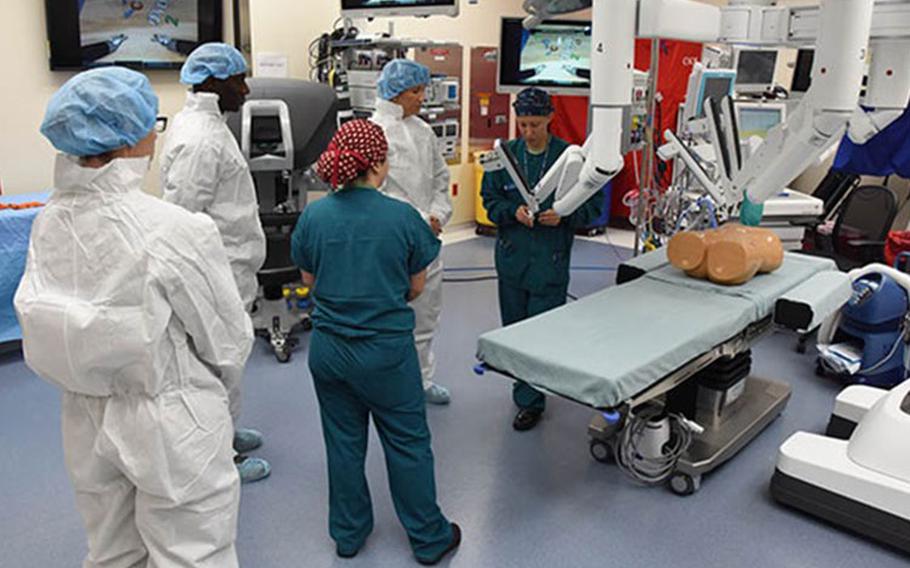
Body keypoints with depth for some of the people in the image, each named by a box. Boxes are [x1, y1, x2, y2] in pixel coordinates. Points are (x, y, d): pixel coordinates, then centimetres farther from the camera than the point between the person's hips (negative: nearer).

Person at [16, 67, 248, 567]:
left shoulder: (48, 224, -7)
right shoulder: (176, 232, -25)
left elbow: (44, 331, 5)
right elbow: (228, 342, -14)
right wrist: (209, 389, 7)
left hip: (87, 424, 6)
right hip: (172, 431, -6)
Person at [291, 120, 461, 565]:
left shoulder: (313, 216, -7)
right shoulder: (402, 217, -15)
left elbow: (310, 281, 5)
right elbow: (416, 286, -3)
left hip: (328, 349, 3)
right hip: (386, 351, -3)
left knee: (344, 441, 19)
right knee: (407, 443, 13)